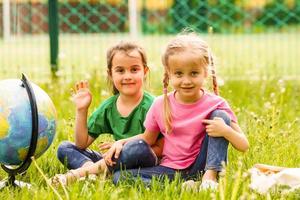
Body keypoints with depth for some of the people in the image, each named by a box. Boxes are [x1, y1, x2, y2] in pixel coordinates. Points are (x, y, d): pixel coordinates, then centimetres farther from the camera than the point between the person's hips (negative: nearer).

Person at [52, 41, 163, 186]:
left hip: (143, 164, -5)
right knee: (64, 148, -2)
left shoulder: (150, 106, -10)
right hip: (117, 163, 5)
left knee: (140, 147, -38)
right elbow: (82, 144, 7)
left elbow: (160, 149, -13)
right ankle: (93, 171, -33)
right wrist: (81, 110, -4)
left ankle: (79, 173, -31)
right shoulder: (108, 107, 6)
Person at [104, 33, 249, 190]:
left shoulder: (215, 104, -9)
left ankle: (210, 176, -21)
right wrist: (121, 142, -1)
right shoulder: (160, 105, -1)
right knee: (119, 177, -18)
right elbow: (147, 138, 16)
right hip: (171, 169, 3)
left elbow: (244, 146, -8)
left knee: (220, 115, -17)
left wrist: (225, 131, -29)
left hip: (200, 168, -3)